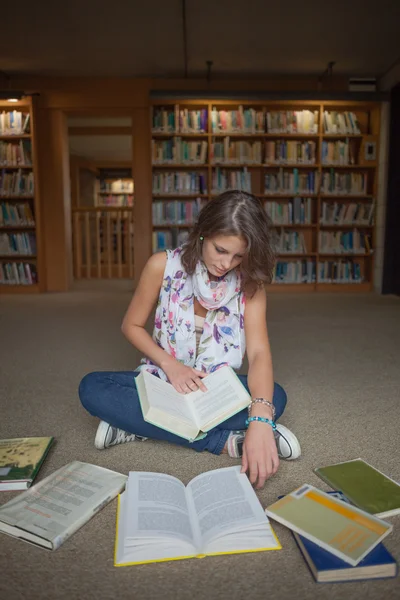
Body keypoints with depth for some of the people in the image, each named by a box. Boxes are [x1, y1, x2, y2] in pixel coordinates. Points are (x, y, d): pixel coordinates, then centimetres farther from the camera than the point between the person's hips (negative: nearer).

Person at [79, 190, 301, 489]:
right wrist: (169, 364, -21)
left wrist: (260, 421, -42)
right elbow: (132, 325, -3)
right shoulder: (163, 265, -14)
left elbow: (259, 352, -25)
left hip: (217, 387, 0)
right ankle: (225, 439, -29)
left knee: (275, 396, -28)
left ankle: (137, 422, -26)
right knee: (92, 388, -26)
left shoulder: (250, 282, -13)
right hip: (162, 379, 1)